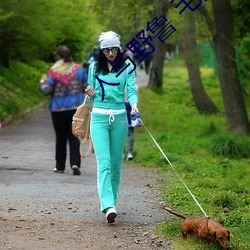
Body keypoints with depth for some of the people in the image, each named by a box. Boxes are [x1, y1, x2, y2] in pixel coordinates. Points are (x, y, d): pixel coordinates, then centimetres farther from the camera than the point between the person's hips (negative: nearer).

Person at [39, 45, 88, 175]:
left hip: (58, 109, -2)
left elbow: (47, 90, -12)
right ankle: (75, 163, -14)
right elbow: (87, 87, 6)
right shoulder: (78, 69, 2)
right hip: (76, 108, 2)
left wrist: (42, 83, 9)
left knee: (60, 138, 10)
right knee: (74, 137, 3)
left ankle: (60, 166, 16)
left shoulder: (54, 71, -9)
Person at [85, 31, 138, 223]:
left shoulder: (127, 67, 4)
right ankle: (108, 206, -23)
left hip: (119, 117, 1)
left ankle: (111, 200, 22)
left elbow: (131, 89, -5)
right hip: (99, 117, -1)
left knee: (116, 162, 7)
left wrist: (134, 104, -26)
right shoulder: (94, 67, 8)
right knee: (104, 162, -13)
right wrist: (91, 94, -8)